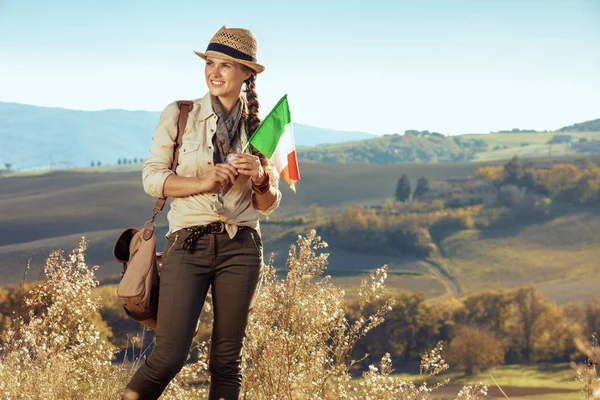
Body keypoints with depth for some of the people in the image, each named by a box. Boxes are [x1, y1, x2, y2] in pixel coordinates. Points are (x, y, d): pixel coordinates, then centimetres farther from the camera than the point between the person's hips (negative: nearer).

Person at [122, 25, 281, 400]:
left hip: (241, 246, 2)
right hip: (189, 244, -2)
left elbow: (269, 204, 13)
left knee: (227, 360, 4)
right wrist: (203, 182, -14)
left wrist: (259, 177, -9)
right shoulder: (178, 116, 3)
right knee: (169, 356, -10)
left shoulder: (259, 130, 9)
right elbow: (152, 177, -1)